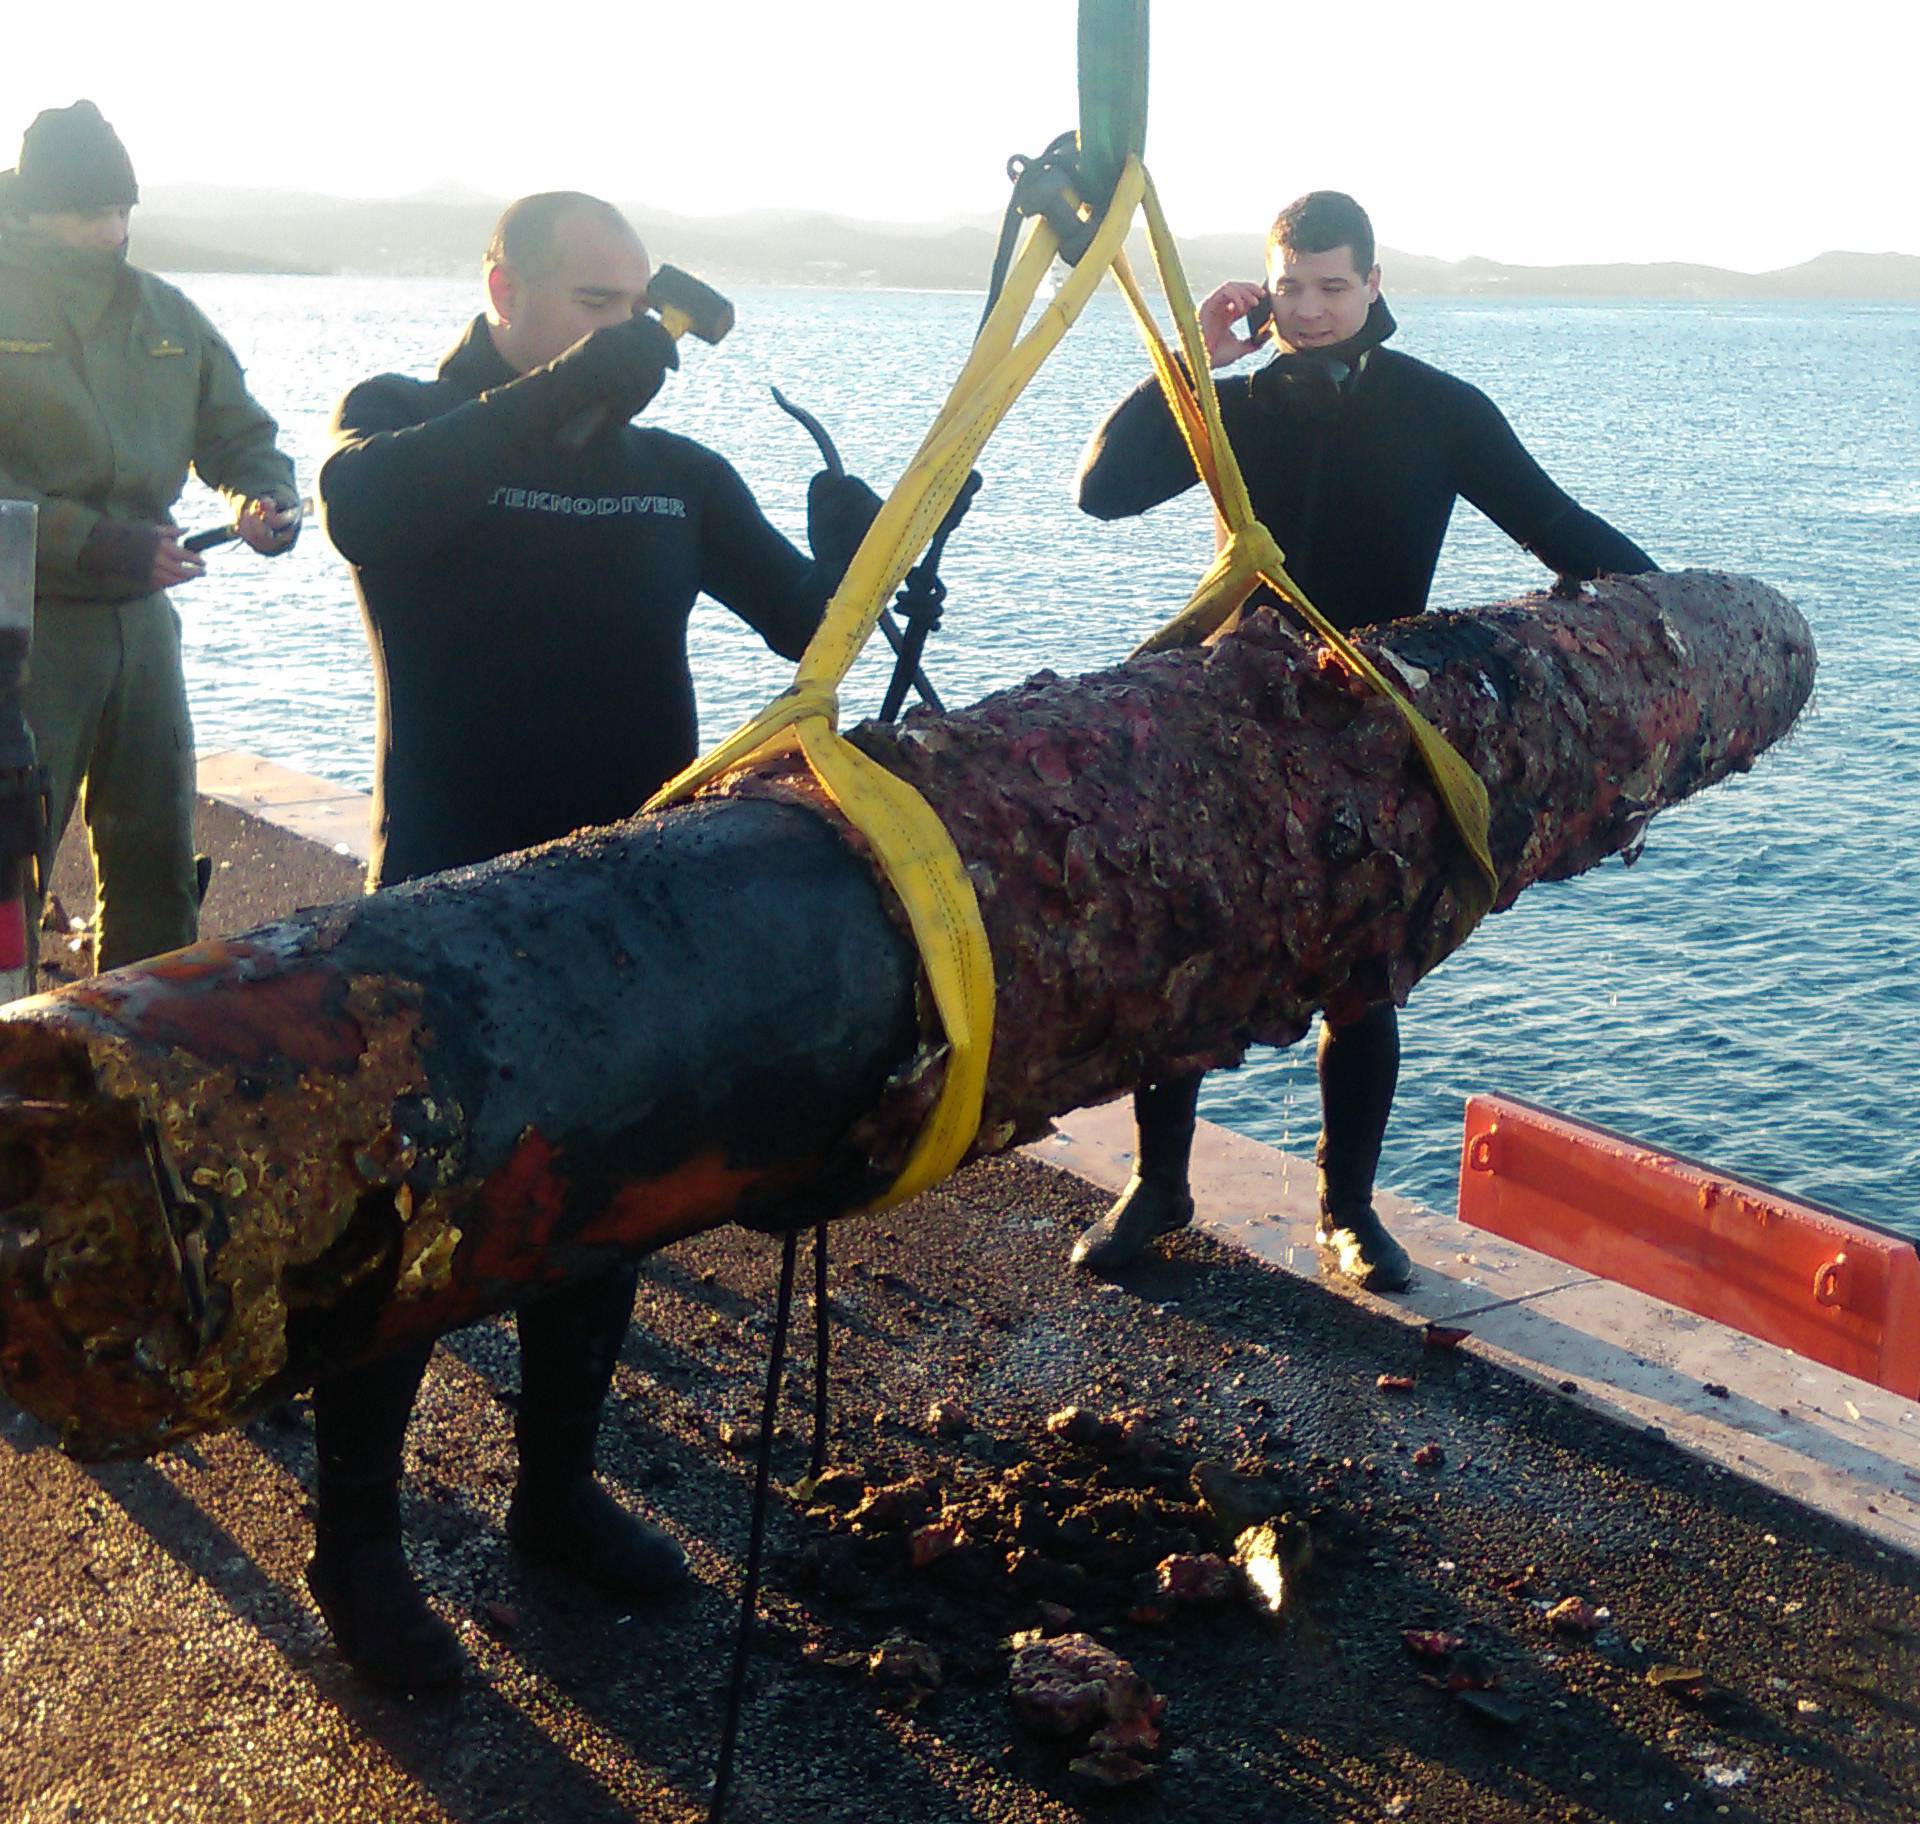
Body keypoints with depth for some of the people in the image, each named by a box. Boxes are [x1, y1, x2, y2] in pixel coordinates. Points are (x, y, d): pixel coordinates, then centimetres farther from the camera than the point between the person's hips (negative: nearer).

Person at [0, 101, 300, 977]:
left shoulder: (164, 314, 11)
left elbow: (237, 432, 17)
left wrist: (268, 497, -5)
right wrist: (86, 541, -25)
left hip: (142, 616, 6)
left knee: (156, 862, 12)